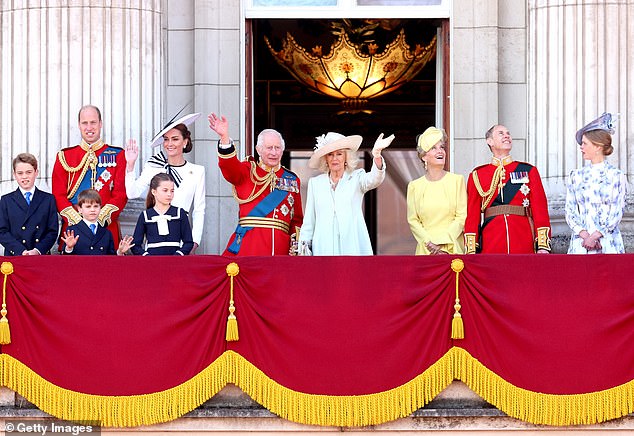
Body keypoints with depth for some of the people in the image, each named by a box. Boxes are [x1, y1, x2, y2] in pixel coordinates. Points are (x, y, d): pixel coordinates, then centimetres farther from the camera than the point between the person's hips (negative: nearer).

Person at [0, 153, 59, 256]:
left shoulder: (48, 199, 12)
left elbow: (53, 231, 7)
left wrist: (38, 250, -9)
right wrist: (21, 251, -9)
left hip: (41, 256, 0)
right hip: (14, 257, 0)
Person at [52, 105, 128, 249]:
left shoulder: (117, 155, 8)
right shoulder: (64, 157, 10)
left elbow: (121, 194, 0)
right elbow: (59, 195, 4)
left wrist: (100, 219, -13)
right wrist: (78, 221, -11)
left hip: (107, 228, -1)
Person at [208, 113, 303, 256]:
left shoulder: (292, 180, 19)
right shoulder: (247, 171, 10)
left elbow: (297, 219, 20)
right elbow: (229, 166, -12)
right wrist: (224, 137, -29)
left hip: (280, 247, 2)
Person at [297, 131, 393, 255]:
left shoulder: (356, 178, 8)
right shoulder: (315, 183, 14)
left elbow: (374, 180, -15)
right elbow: (308, 222, 16)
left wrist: (376, 155, -33)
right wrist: (304, 245, 9)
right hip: (323, 248, 2)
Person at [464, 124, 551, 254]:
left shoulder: (529, 171, 11)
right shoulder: (477, 175, 10)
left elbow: (540, 209, 5)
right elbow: (472, 215, 6)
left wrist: (543, 246, -6)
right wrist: (471, 251, -3)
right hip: (491, 247, 0)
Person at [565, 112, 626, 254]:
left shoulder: (616, 176, 2)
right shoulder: (576, 176, 11)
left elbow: (616, 214, -3)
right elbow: (570, 212, 5)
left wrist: (594, 236, -12)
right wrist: (585, 235, -10)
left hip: (607, 243, -2)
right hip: (580, 243, 2)